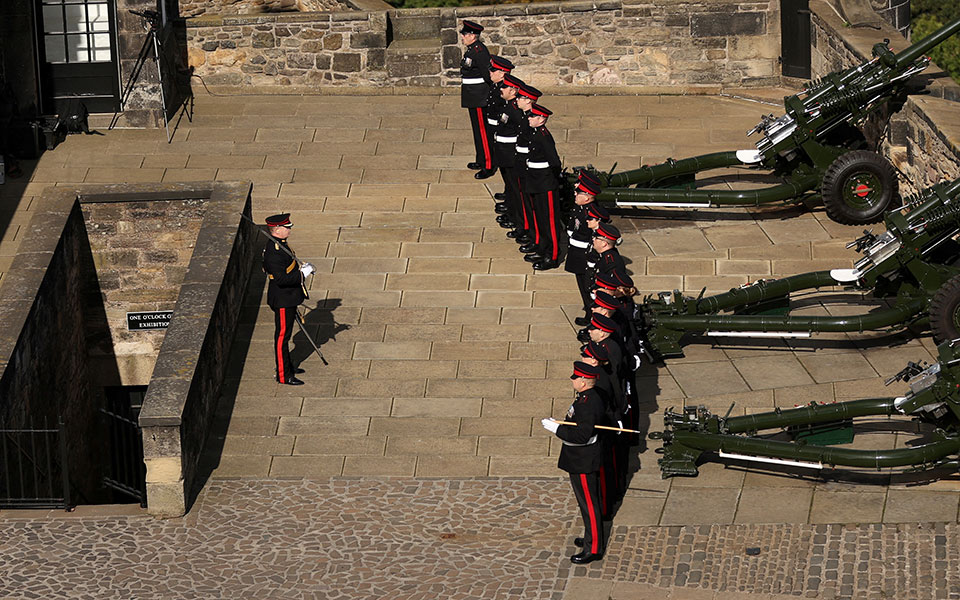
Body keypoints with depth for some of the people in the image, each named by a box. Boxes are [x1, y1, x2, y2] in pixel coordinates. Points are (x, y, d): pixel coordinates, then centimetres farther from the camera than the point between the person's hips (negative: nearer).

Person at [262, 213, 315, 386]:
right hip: (283, 300, -10)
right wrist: (302, 274, -25)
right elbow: (281, 279, -32)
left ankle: (286, 365, 36)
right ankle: (283, 375, 7)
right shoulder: (273, 252, -27)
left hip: (288, 298, 10)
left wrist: (301, 267, 4)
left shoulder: (279, 244, 6)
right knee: (282, 335, -1)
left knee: (285, 333, 22)